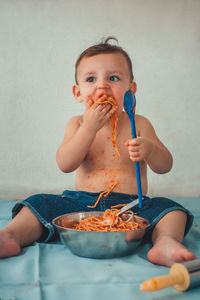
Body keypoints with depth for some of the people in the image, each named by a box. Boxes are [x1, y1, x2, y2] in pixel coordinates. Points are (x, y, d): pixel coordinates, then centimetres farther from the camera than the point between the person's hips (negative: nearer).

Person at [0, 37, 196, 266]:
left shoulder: (138, 124, 2)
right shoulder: (77, 124, 4)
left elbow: (165, 166, 0)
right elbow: (65, 164, -11)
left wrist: (149, 149, -24)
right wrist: (89, 128, -20)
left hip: (132, 205, 0)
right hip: (83, 202, 1)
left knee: (172, 210, -23)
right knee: (40, 204, -14)